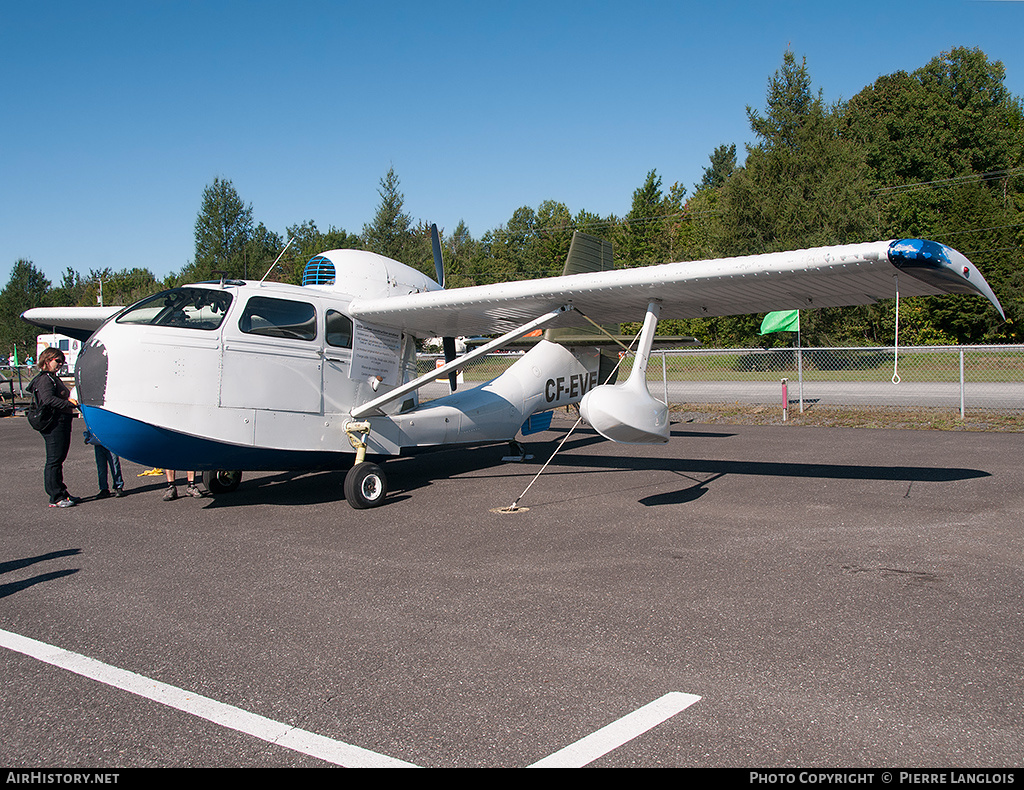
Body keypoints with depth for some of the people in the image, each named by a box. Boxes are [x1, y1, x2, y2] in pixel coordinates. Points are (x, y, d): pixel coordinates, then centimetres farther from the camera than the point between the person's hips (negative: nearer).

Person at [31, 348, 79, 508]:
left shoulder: (54, 378, 22)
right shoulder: (45, 379, -11)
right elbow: (48, 399, -26)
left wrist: (72, 402, 11)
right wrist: (69, 403, -26)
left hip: (62, 423, 11)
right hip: (54, 425, -11)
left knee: (59, 459, 15)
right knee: (53, 461, -6)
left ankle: (62, 494, 23)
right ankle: (56, 498, -3)